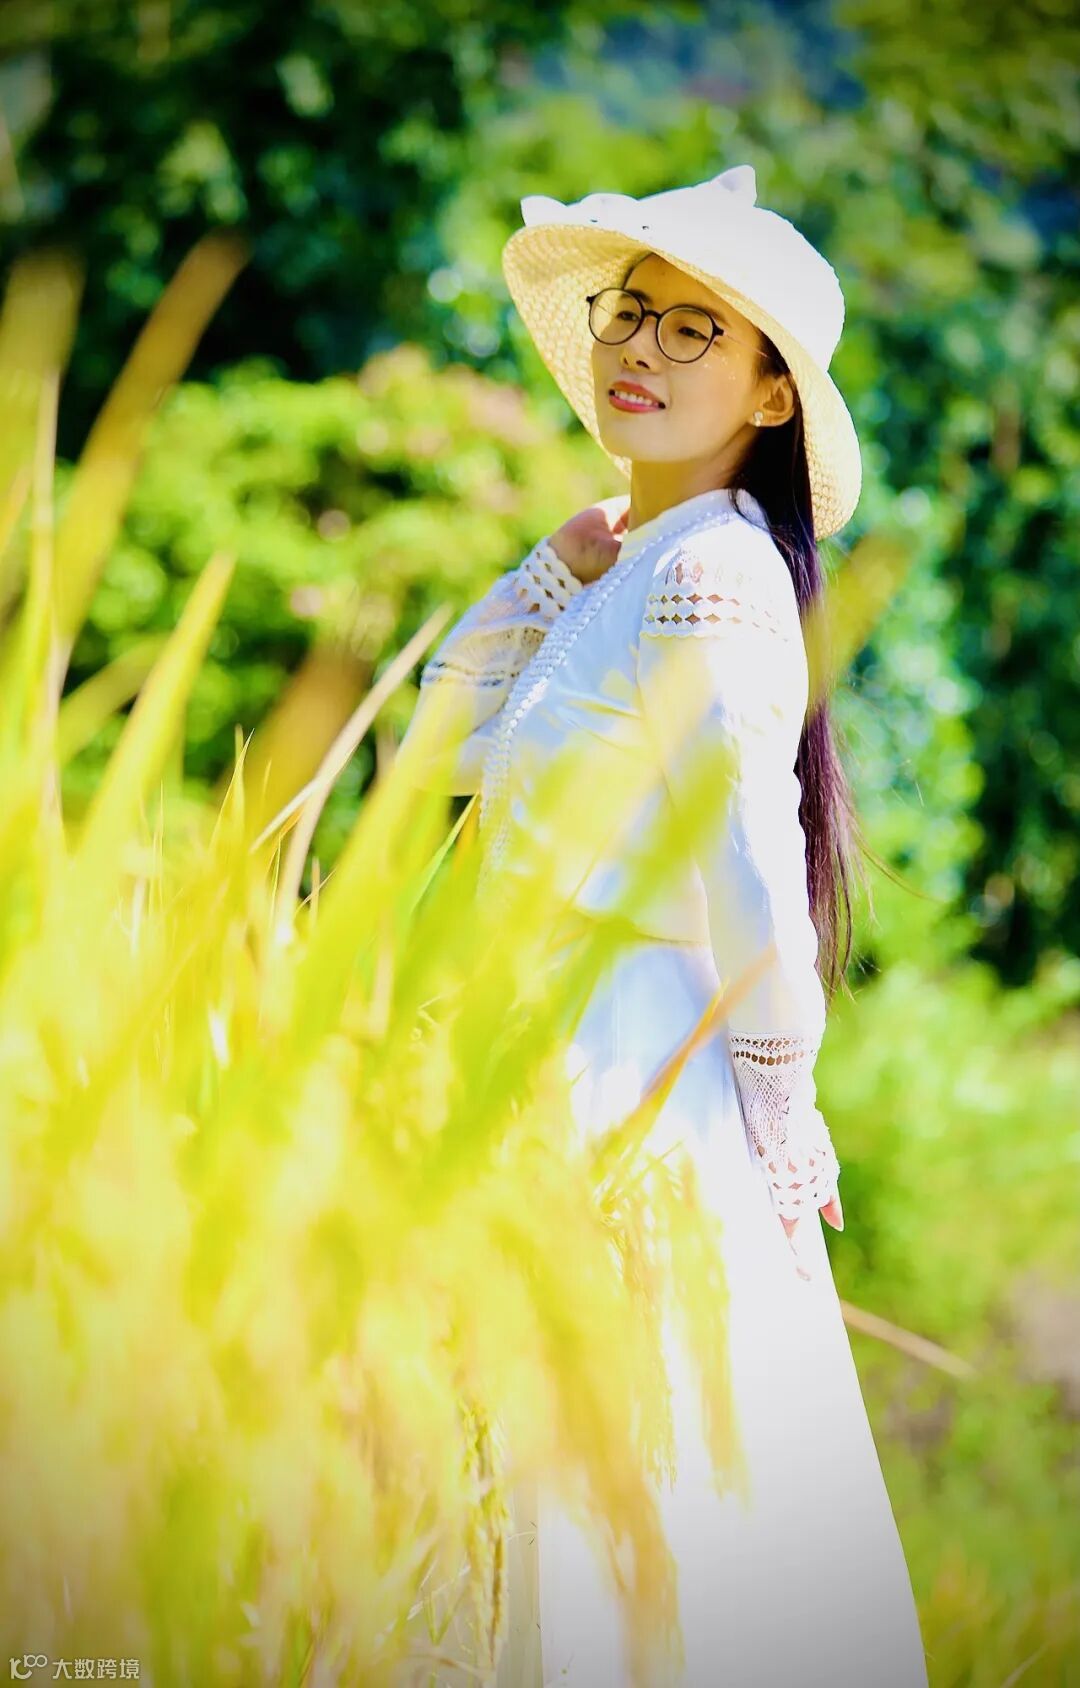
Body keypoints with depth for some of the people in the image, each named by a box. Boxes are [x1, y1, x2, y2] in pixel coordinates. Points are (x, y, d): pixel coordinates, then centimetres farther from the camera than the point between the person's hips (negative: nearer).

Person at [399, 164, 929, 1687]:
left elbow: (754, 874, -18)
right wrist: (569, 557, 2)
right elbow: (457, 744, 9)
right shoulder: (633, 570, 12)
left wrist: (776, 1130, -13)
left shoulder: (708, 572, -17)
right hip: (569, 1067, 10)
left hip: (655, 1086, -10)